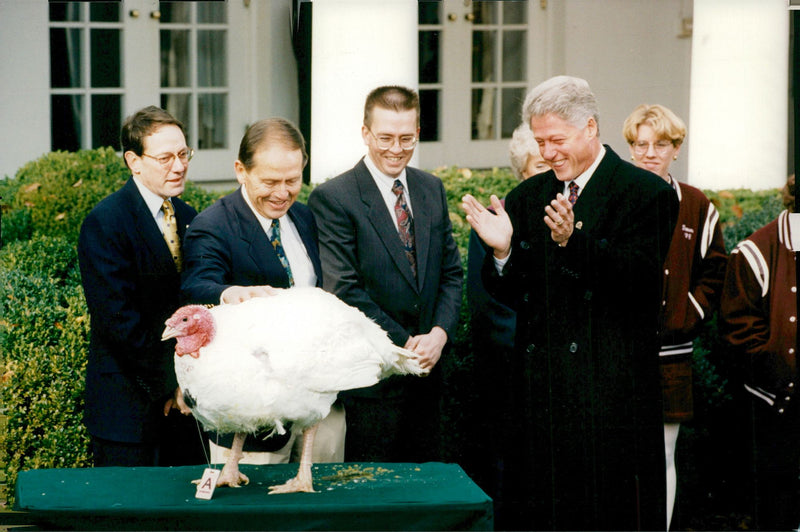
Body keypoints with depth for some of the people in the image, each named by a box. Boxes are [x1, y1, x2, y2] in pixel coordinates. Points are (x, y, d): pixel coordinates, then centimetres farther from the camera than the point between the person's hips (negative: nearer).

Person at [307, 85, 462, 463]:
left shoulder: (432, 190, 11)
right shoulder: (332, 198, -9)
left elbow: (450, 272, 12)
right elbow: (344, 290, -13)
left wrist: (440, 333, -5)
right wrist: (404, 344, -13)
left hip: (428, 368, 6)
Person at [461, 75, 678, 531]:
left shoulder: (647, 194, -3)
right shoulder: (527, 198, 13)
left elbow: (639, 283, -15)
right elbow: (507, 295, 10)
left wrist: (573, 241, -27)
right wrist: (502, 250, -11)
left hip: (611, 393, -5)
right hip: (538, 389, 5)